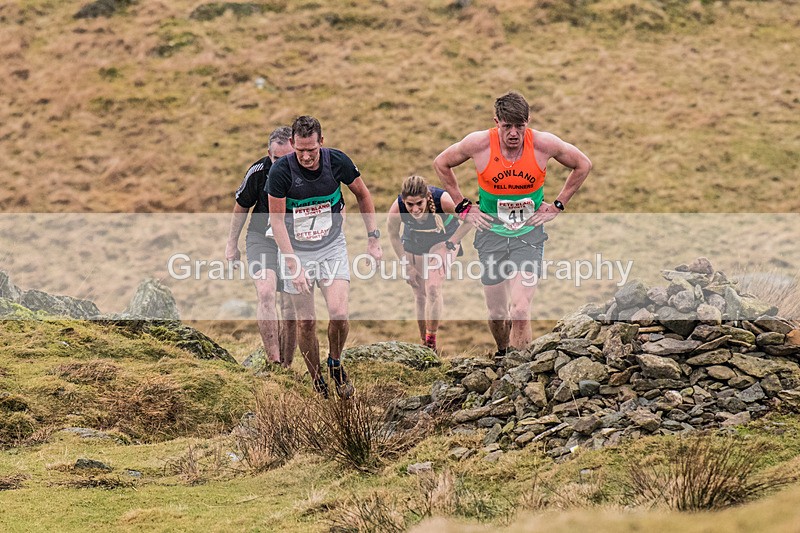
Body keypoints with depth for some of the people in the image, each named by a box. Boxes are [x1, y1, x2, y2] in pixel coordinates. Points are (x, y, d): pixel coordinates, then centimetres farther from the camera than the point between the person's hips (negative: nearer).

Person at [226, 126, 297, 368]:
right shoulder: (259, 171, -15)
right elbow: (241, 206, 3)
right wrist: (232, 244, 9)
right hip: (262, 237, -1)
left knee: (290, 307, -1)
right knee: (266, 293, -23)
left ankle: (287, 366, 14)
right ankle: (272, 361, -25)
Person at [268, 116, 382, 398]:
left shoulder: (337, 161, -13)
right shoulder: (281, 171, -19)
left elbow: (363, 195, 5)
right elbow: (277, 219, -12)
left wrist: (373, 238, 4)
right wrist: (293, 264, -17)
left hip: (332, 247, 1)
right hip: (296, 250, -1)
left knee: (339, 313, -15)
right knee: (306, 321, 0)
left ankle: (336, 363, 13)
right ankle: (317, 383, 18)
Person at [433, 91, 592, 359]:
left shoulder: (544, 144, -13)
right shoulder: (478, 143, -14)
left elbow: (583, 165, 6)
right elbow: (441, 163, 6)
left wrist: (558, 205, 3)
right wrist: (463, 207, 3)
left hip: (529, 235, -1)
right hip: (491, 234, 1)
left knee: (520, 311, -18)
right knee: (497, 313, 10)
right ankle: (502, 352, 40)